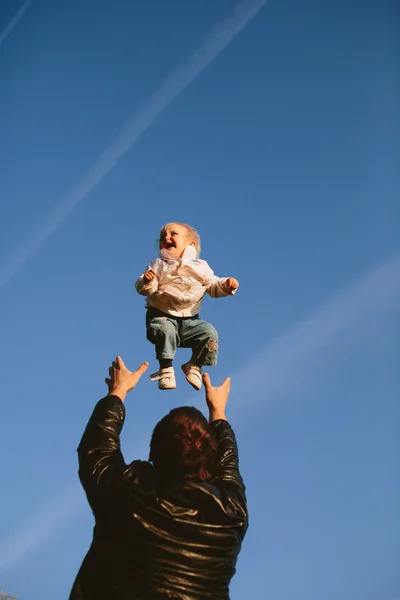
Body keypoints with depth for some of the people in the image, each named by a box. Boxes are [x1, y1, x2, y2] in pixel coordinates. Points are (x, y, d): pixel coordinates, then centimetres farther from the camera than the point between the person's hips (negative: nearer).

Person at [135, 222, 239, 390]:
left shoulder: (200, 267, 7)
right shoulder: (158, 265, 1)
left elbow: (213, 286, 11)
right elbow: (145, 289, -7)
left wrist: (227, 285, -10)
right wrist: (146, 281, -31)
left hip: (189, 320, 3)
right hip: (162, 317, -2)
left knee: (210, 333, -17)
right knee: (164, 330, -35)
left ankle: (194, 366, 6)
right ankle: (166, 370, -20)